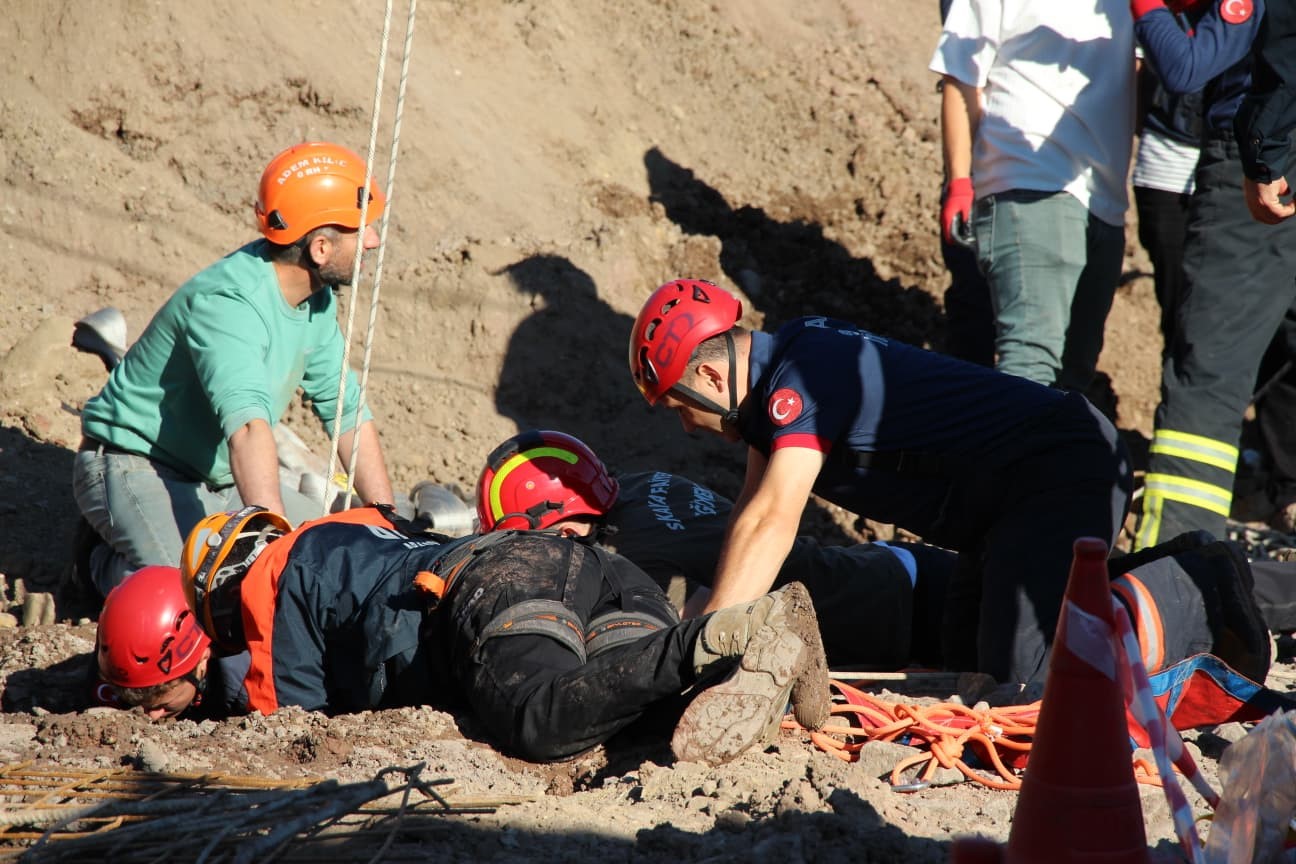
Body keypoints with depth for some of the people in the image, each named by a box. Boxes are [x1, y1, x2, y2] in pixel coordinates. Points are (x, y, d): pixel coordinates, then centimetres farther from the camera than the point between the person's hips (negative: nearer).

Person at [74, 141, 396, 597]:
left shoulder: (317, 298, 0)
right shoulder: (228, 304, -30)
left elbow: (348, 410, 8)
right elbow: (247, 427, -45)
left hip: (220, 484, 9)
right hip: (139, 472, -9)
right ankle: (115, 563, 1)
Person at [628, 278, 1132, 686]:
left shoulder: (804, 376, -21)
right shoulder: (771, 377, 10)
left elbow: (771, 523, -29)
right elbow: (753, 515, 13)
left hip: (1067, 472, -10)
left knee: (1024, 682, -21)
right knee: (970, 664, 15)